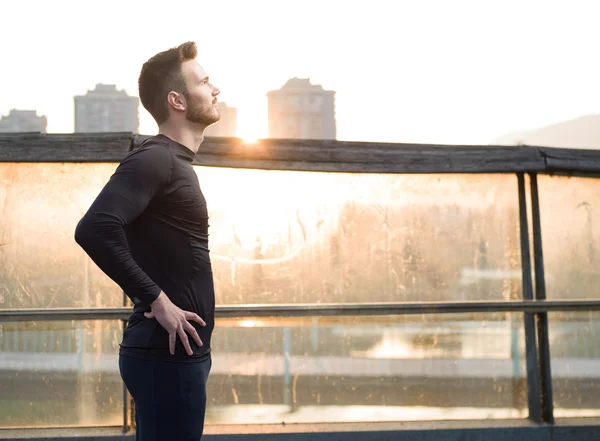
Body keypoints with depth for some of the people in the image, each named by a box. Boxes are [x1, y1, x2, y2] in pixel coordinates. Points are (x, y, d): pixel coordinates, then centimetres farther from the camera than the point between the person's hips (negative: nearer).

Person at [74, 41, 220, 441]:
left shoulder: (175, 163, 17)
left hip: (178, 351, 9)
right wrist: (156, 300, -23)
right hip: (167, 352, -9)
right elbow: (95, 229, -28)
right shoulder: (155, 159, -14)